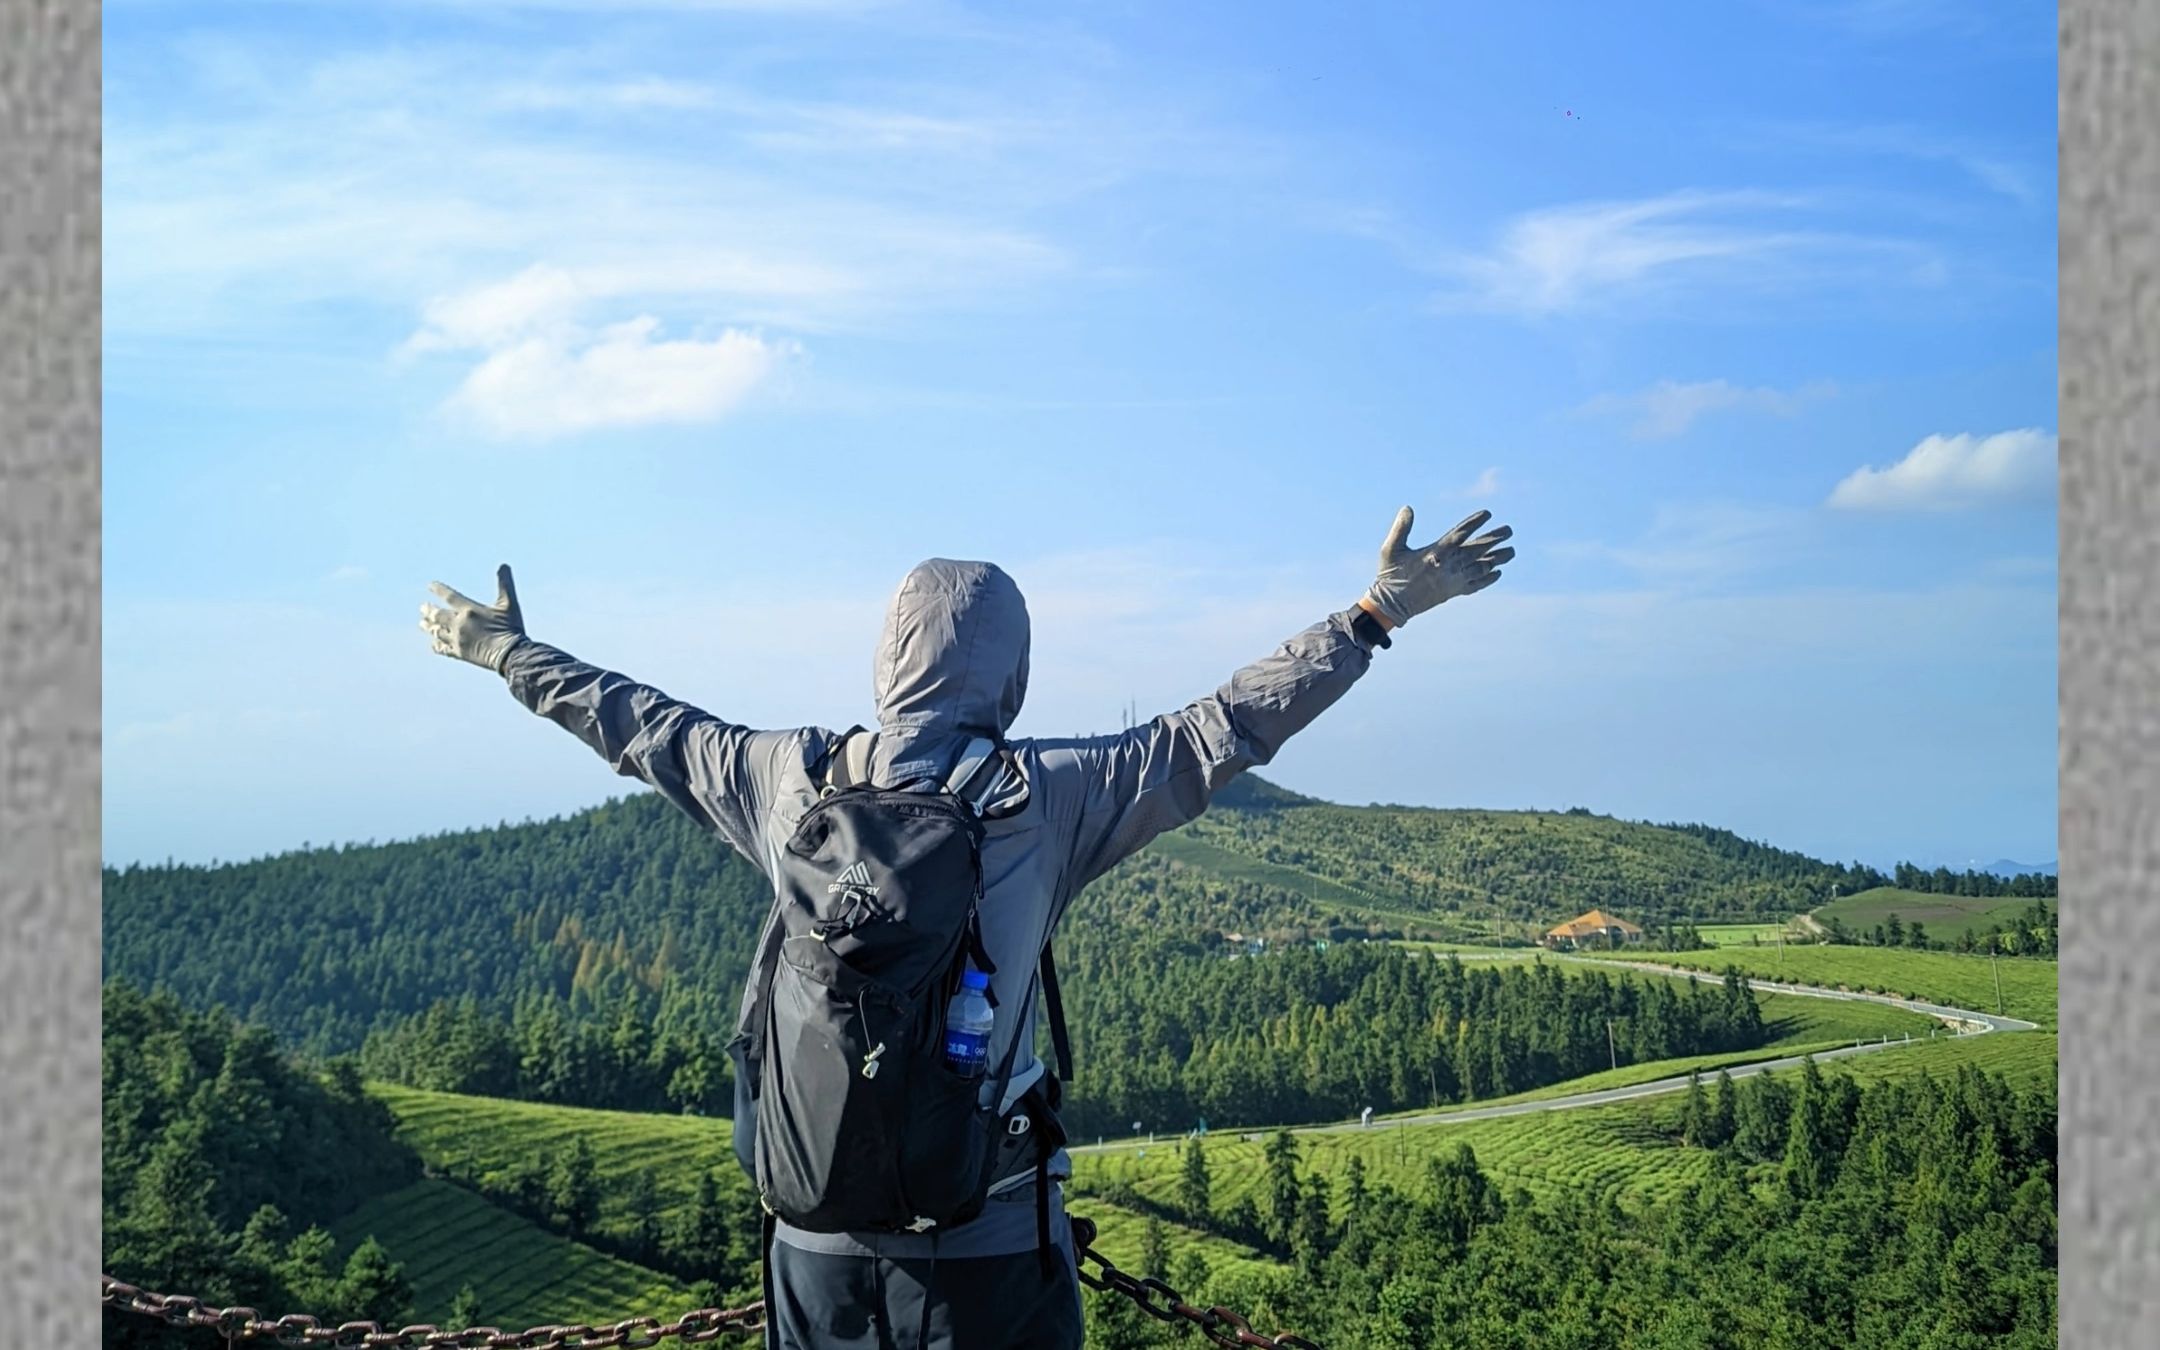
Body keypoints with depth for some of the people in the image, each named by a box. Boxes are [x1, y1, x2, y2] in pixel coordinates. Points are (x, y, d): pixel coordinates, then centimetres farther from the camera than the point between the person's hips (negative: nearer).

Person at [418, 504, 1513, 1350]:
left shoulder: (790, 780, -1)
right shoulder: (1042, 799, -11)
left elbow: (644, 729, 14)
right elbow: (1223, 730, -7)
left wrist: (504, 653, 31)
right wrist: (1376, 615, 0)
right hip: (989, 1240, -3)